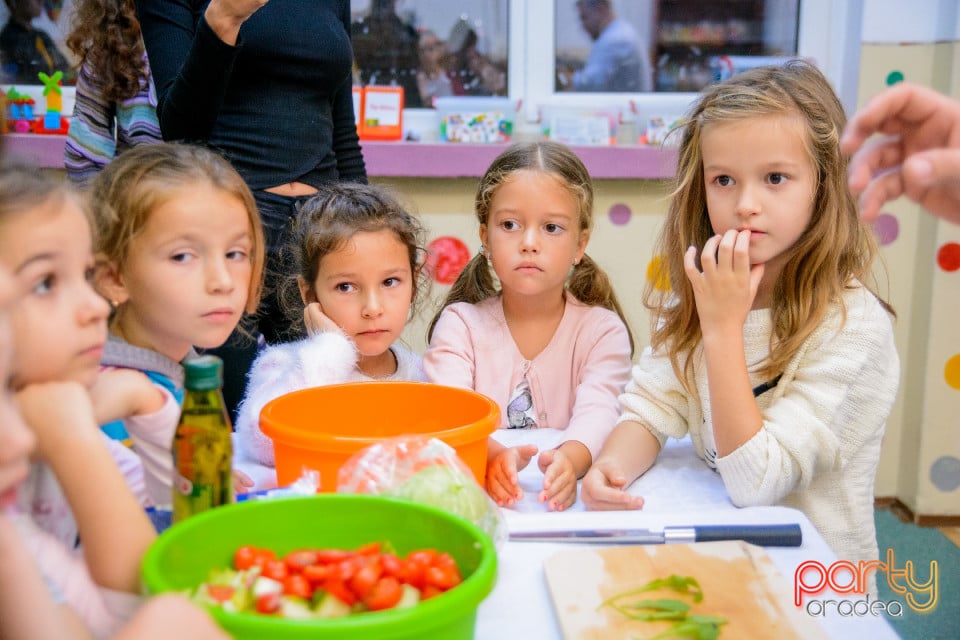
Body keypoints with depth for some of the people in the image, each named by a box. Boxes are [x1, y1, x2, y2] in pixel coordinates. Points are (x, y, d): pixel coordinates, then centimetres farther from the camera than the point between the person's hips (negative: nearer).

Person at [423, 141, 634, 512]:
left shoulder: (602, 329, 3)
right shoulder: (460, 323, 3)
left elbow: (598, 414, -14)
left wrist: (569, 459, -37)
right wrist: (490, 456, -35)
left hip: (564, 505, 1)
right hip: (477, 500, 0)